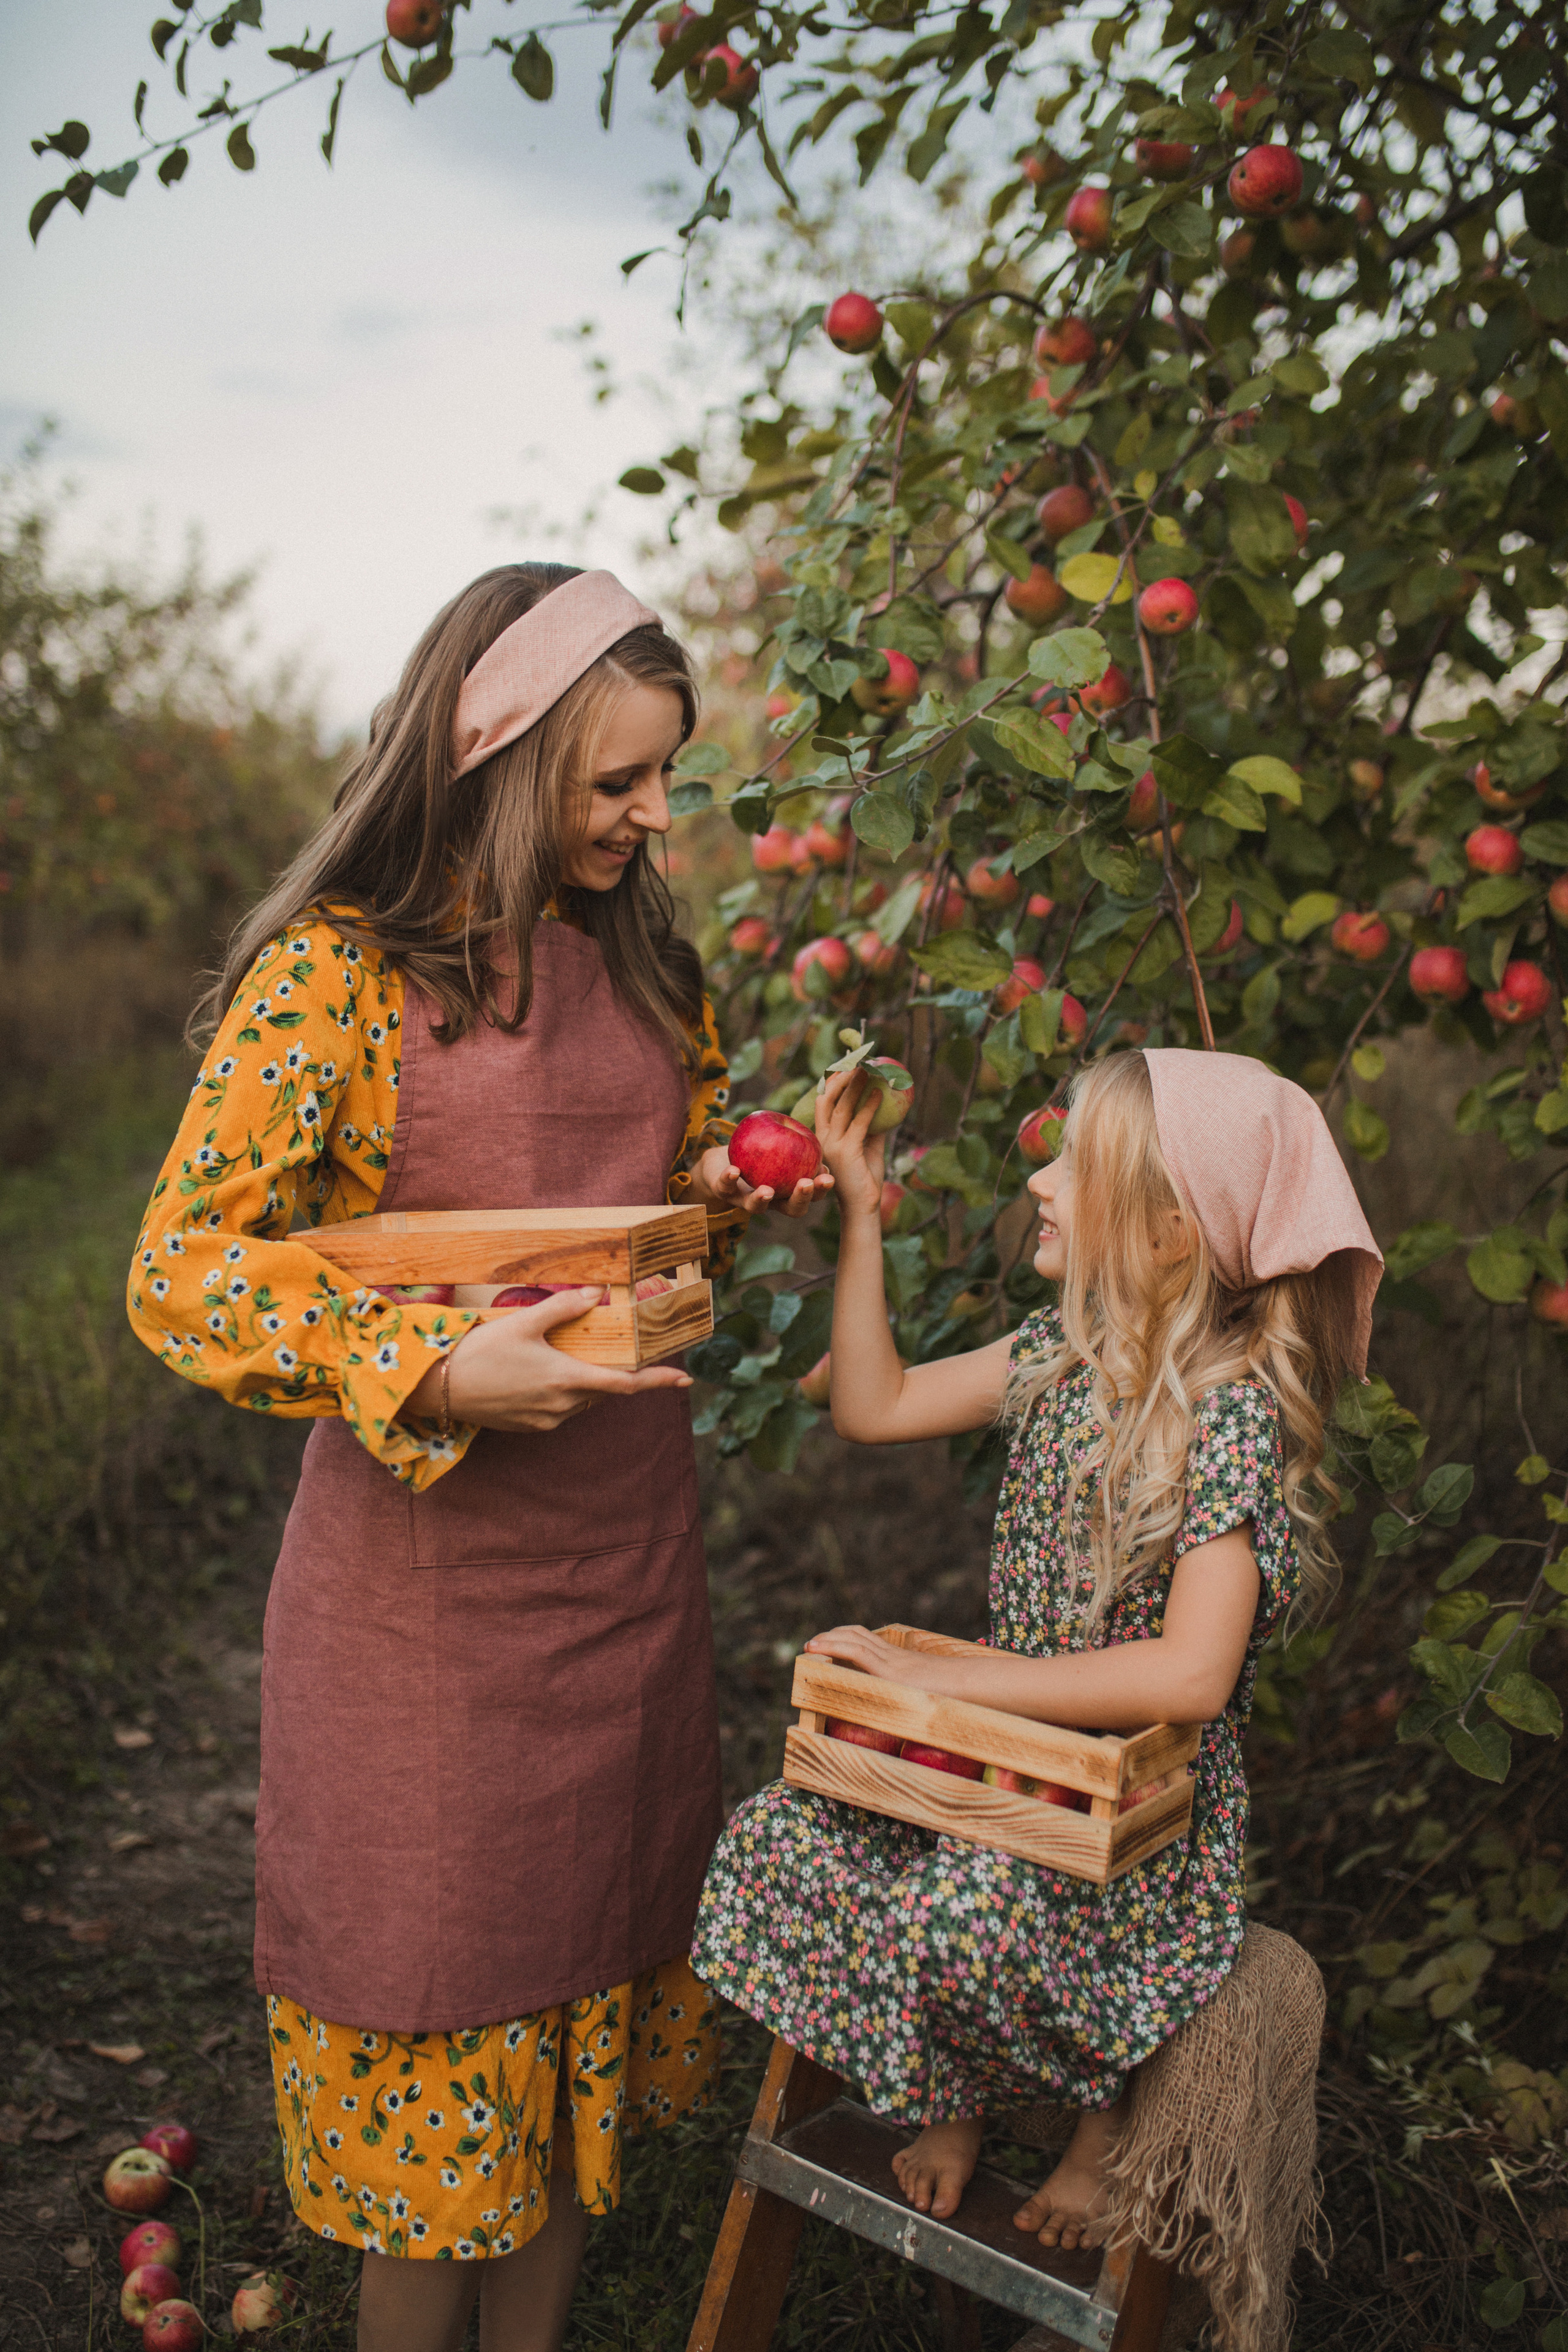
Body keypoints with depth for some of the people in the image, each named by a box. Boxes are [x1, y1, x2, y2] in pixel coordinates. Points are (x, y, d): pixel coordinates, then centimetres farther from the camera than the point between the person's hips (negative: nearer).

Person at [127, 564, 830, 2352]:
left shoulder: (640, 960, 7)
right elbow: (180, 1276, -15)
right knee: (443, 2010, 8)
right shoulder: (333, 972, -12)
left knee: (598, 1982, 17)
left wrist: (741, 1188, -1)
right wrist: (435, 1371, -27)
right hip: (429, 1584, -6)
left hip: (632, 1566, 6)